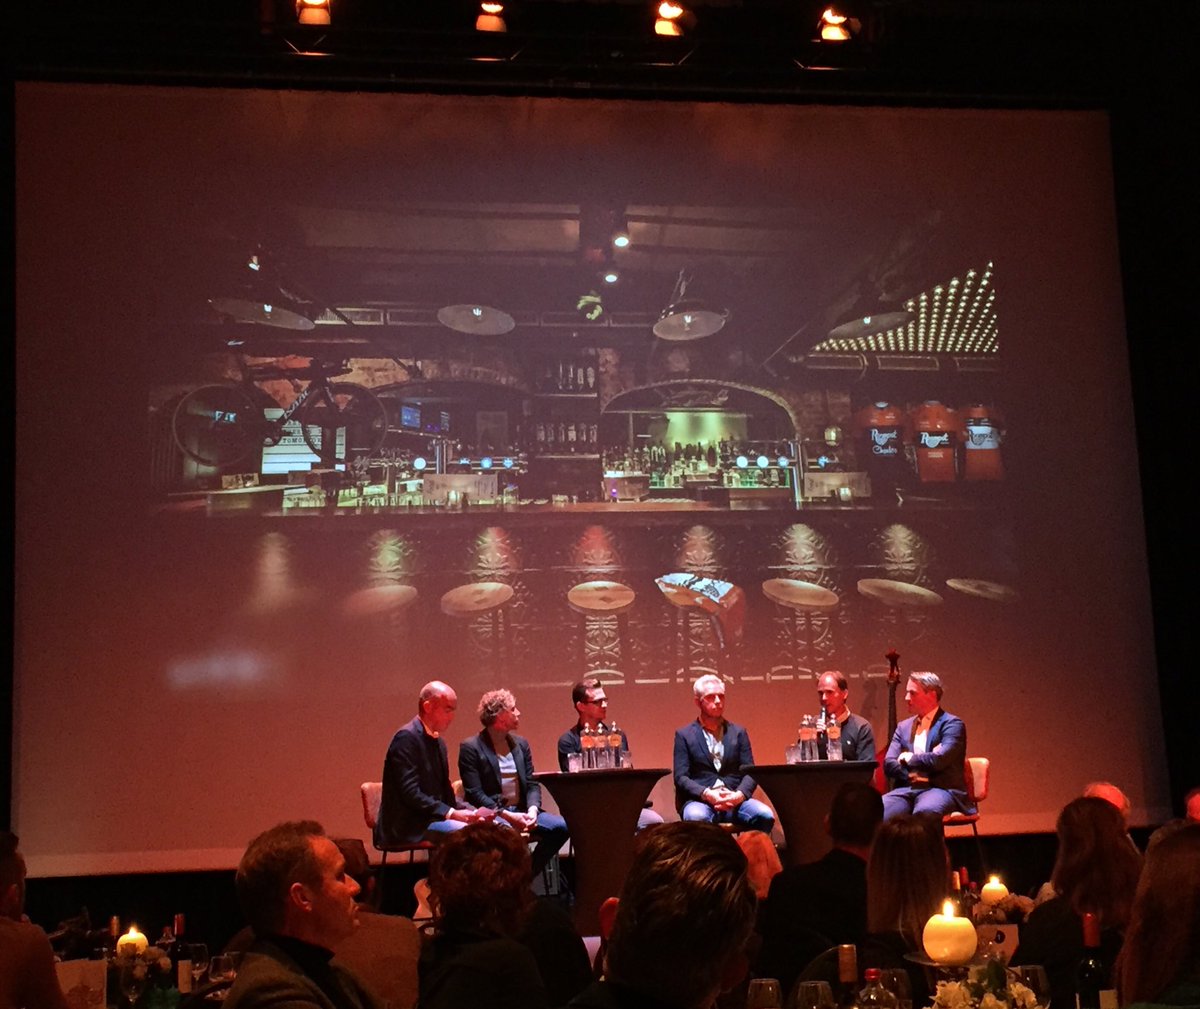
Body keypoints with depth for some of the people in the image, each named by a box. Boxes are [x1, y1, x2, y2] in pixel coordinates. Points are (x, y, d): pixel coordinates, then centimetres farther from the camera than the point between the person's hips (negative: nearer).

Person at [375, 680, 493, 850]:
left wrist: (472, 811, 0)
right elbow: (410, 793, -20)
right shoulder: (407, 738, -13)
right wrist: (451, 813, -23)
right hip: (407, 826, -9)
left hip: (432, 818, 9)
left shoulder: (438, 742, 16)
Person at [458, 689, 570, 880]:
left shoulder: (521, 744, 15)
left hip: (521, 811, 6)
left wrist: (532, 810, -11)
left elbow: (532, 784, 10)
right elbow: (474, 793, -11)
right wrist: (507, 815, -19)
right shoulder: (471, 748, -4)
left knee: (561, 826, -18)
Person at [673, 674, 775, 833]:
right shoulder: (684, 735, 10)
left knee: (765, 816, -29)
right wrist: (707, 794, -18)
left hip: (734, 800, 3)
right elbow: (681, 777, 0)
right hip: (699, 800, -2)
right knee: (697, 818, -39)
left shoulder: (738, 732, 18)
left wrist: (739, 794, -13)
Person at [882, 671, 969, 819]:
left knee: (923, 813, -40)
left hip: (942, 789, -5)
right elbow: (889, 763, 10)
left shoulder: (952, 724, 1)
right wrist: (911, 775, -10)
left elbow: (940, 760, -15)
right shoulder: (904, 727, 20)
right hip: (907, 789, 5)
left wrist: (910, 759, 1)